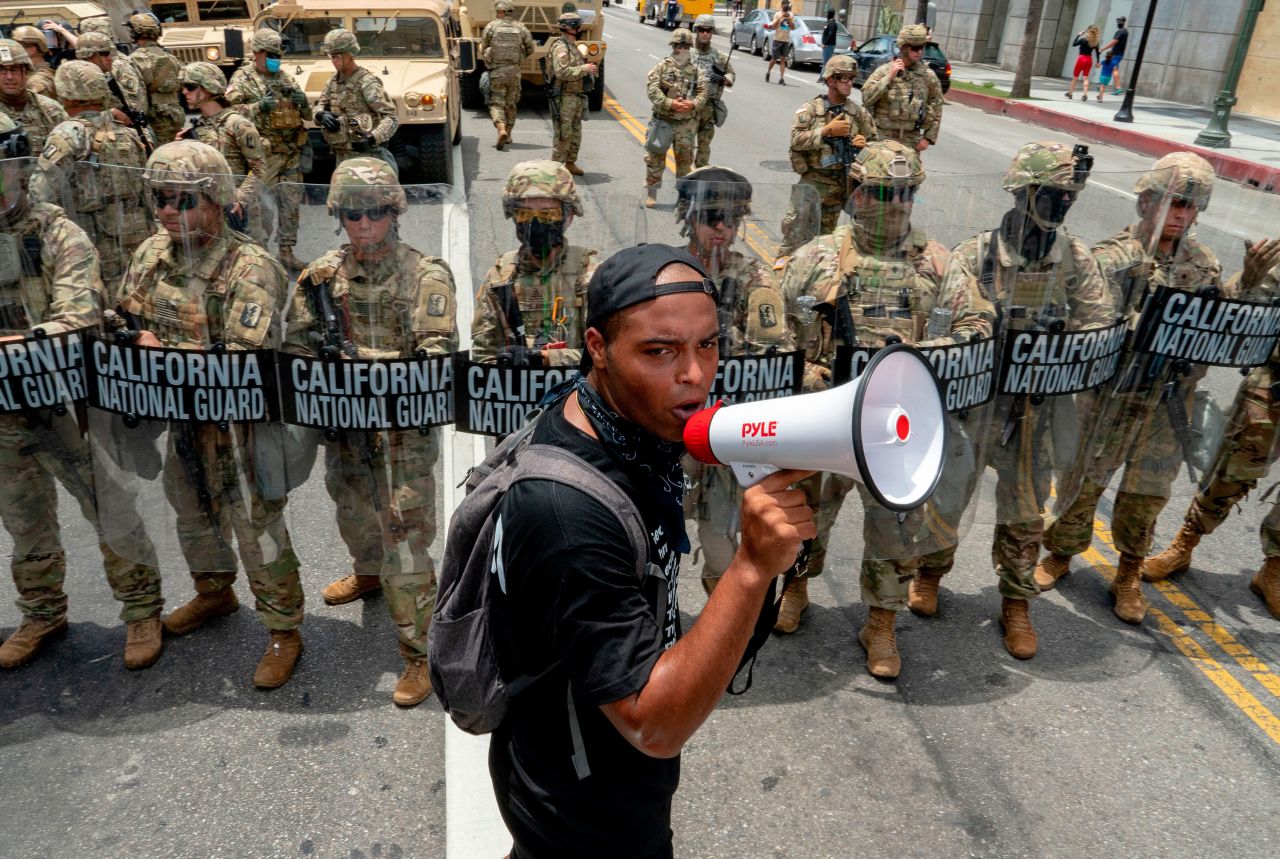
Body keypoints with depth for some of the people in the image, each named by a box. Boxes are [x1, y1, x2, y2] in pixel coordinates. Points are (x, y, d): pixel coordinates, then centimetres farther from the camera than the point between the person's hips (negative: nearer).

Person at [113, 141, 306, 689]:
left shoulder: (249, 268, -22)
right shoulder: (152, 253, 1)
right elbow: (122, 319, 12)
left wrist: (162, 350, -25)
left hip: (237, 424, -7)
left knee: (257, 529, 2)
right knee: (192, 515, 24)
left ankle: (284, 632, 18)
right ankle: (214, 593, 49)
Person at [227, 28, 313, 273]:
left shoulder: (285, 78, 14)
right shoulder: (242, 79, -2)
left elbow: (308, 115, 15)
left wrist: (302, 101, -7)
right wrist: (259, 107, -22)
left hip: (292, 152, 6)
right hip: (264, 153, -6)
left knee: (291, 203, 10)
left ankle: (286, 251, 20)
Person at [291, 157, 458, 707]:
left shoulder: (425, 276, -11)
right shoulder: (324, 274, 3)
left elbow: (437, 353, -21)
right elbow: (298, 344, 7)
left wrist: (354, 354, -29)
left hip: (405, 428, -6)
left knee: (405, 538, -6)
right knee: (353, 511, 28)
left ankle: (420, 653, 7)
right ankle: (368, 574, 60)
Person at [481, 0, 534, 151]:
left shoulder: (491, 26, -3)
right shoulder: (520, 28, 3)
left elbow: (483, 48, 4)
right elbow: (530, 49, 9)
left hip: (496, 71, -3)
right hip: (514, 70, 3)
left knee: (496, 103, -1)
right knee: (510, 104, 16)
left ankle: (501, 130, -25)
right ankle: (508, 135, 23)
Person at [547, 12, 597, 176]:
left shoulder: (572, 46, 15)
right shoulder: (560, 47, -15)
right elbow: (562, 72, -27)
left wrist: (589, 70, 9)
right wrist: (584, 68, -21)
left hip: (576, 97, 9)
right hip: (564, 98, -9)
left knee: (575, 133, 15)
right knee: (563, 133, -5)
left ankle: (570, 163, 25)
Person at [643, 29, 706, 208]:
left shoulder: (696, 69, 7)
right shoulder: (662, 66, -1)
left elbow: (703, 92, 4)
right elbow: (653, 90, -10)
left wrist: (693, 104, -17)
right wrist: (670, 104, -21)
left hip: (687, 124, 2)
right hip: (663, 121, -2)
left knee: (685, 159, 9)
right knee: (655, 158, 2)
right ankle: (651, 192, 14)